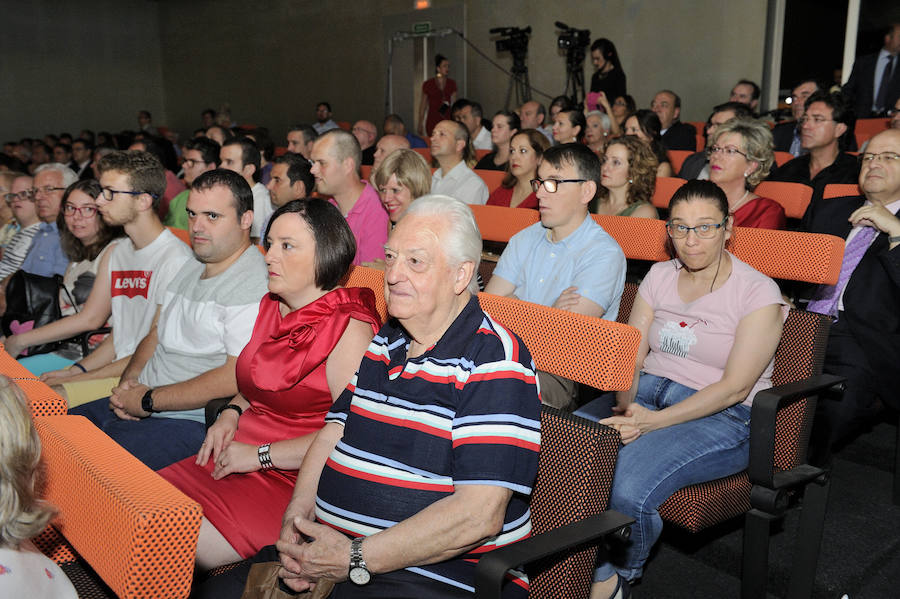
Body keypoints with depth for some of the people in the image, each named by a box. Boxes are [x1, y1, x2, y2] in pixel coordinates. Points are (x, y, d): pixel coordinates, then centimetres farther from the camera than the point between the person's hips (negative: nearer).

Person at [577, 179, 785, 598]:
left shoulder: (758, 292, -5)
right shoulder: (659, 277, 11)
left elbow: (734, 388, -13)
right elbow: (631, 358, 6)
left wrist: (653, 421, -23)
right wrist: (627, 408, -16)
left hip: (723, 418, -5)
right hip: (647, 393, 5)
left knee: (628, 487, -32)